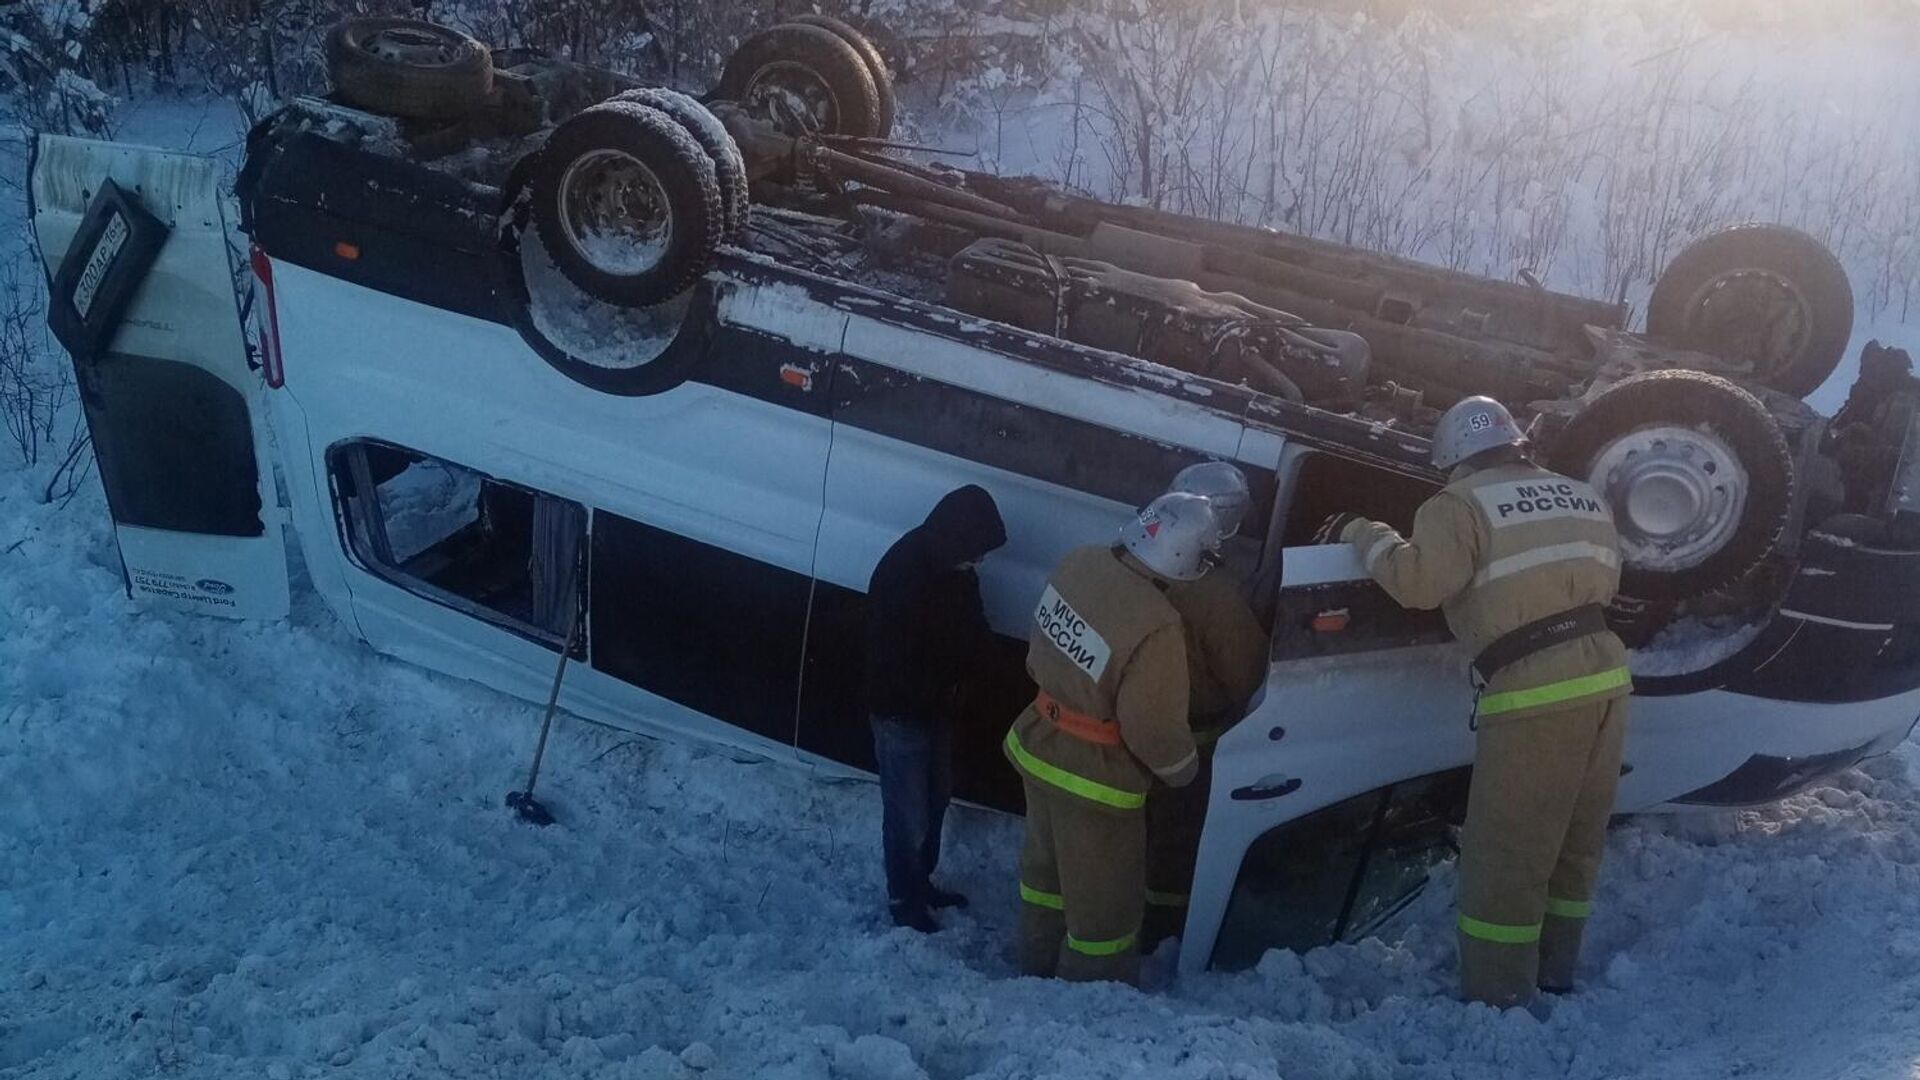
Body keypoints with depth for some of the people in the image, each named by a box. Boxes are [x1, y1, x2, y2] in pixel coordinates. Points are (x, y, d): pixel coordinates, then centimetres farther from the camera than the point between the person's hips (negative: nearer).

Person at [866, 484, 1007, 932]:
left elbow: (972, 631, 6)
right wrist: (941, 689, -18)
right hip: (901, 711, -8)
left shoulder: (953, 566, -5)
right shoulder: (901, 573, -30)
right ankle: (903, 900, 21)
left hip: (936, 706, 8)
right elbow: (894, 660, -27)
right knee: (908, 813, 3)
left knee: (935, 800, 22)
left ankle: (921, 882, 40)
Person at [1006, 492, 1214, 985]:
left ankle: (1038, 966, 49)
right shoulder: (1155, 627, -34)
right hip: (1095, 778, -8)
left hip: (1041, 746, 8)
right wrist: (1185, 769, -3)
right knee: (1103, 898, 15)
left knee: (1046, 864, 29)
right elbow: (1154, 729, -23)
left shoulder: (1079, 564, -13)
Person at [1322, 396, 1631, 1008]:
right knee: (1576, 843, 19)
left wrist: (1361, 533, -4)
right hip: (1606, 677, 8)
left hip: (1535, 694, -7)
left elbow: (1417, 581, -18)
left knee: (1505, 855, 2)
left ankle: (1496, 1003, 7)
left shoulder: (1463, 504, -5)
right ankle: (1554, 977, 32)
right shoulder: (1584, 499, 17)